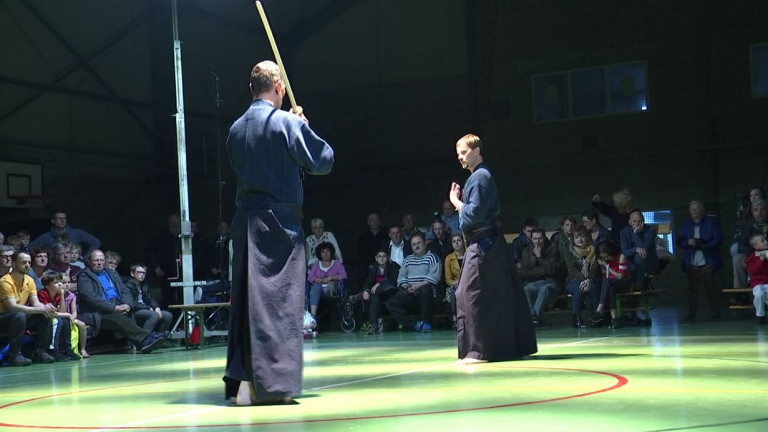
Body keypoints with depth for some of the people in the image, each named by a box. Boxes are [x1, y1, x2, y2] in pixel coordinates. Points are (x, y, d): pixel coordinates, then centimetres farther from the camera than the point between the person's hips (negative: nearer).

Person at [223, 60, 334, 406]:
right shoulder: (288, 122, -8)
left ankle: (239, 379, 14)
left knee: (245, 297, 11)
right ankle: (270, 383, -8)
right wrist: (306, 130, 15)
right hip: (279, 221, -6)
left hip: (245, 220, 6)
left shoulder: (236, 128, 11)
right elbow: (323, 160, -3)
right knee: (278, 299, -5)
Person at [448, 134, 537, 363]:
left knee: (469, 294, -9)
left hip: (482, 245, -10)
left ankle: (477, 350, -8)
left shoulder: (480, 177, -14)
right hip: (490, 243, 10)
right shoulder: (482, 176, 17)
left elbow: (474, 213, -22)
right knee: (502, 296, 13)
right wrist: (461, 202, 9)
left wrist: (456, 202, -6)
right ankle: (518, 345, 20)